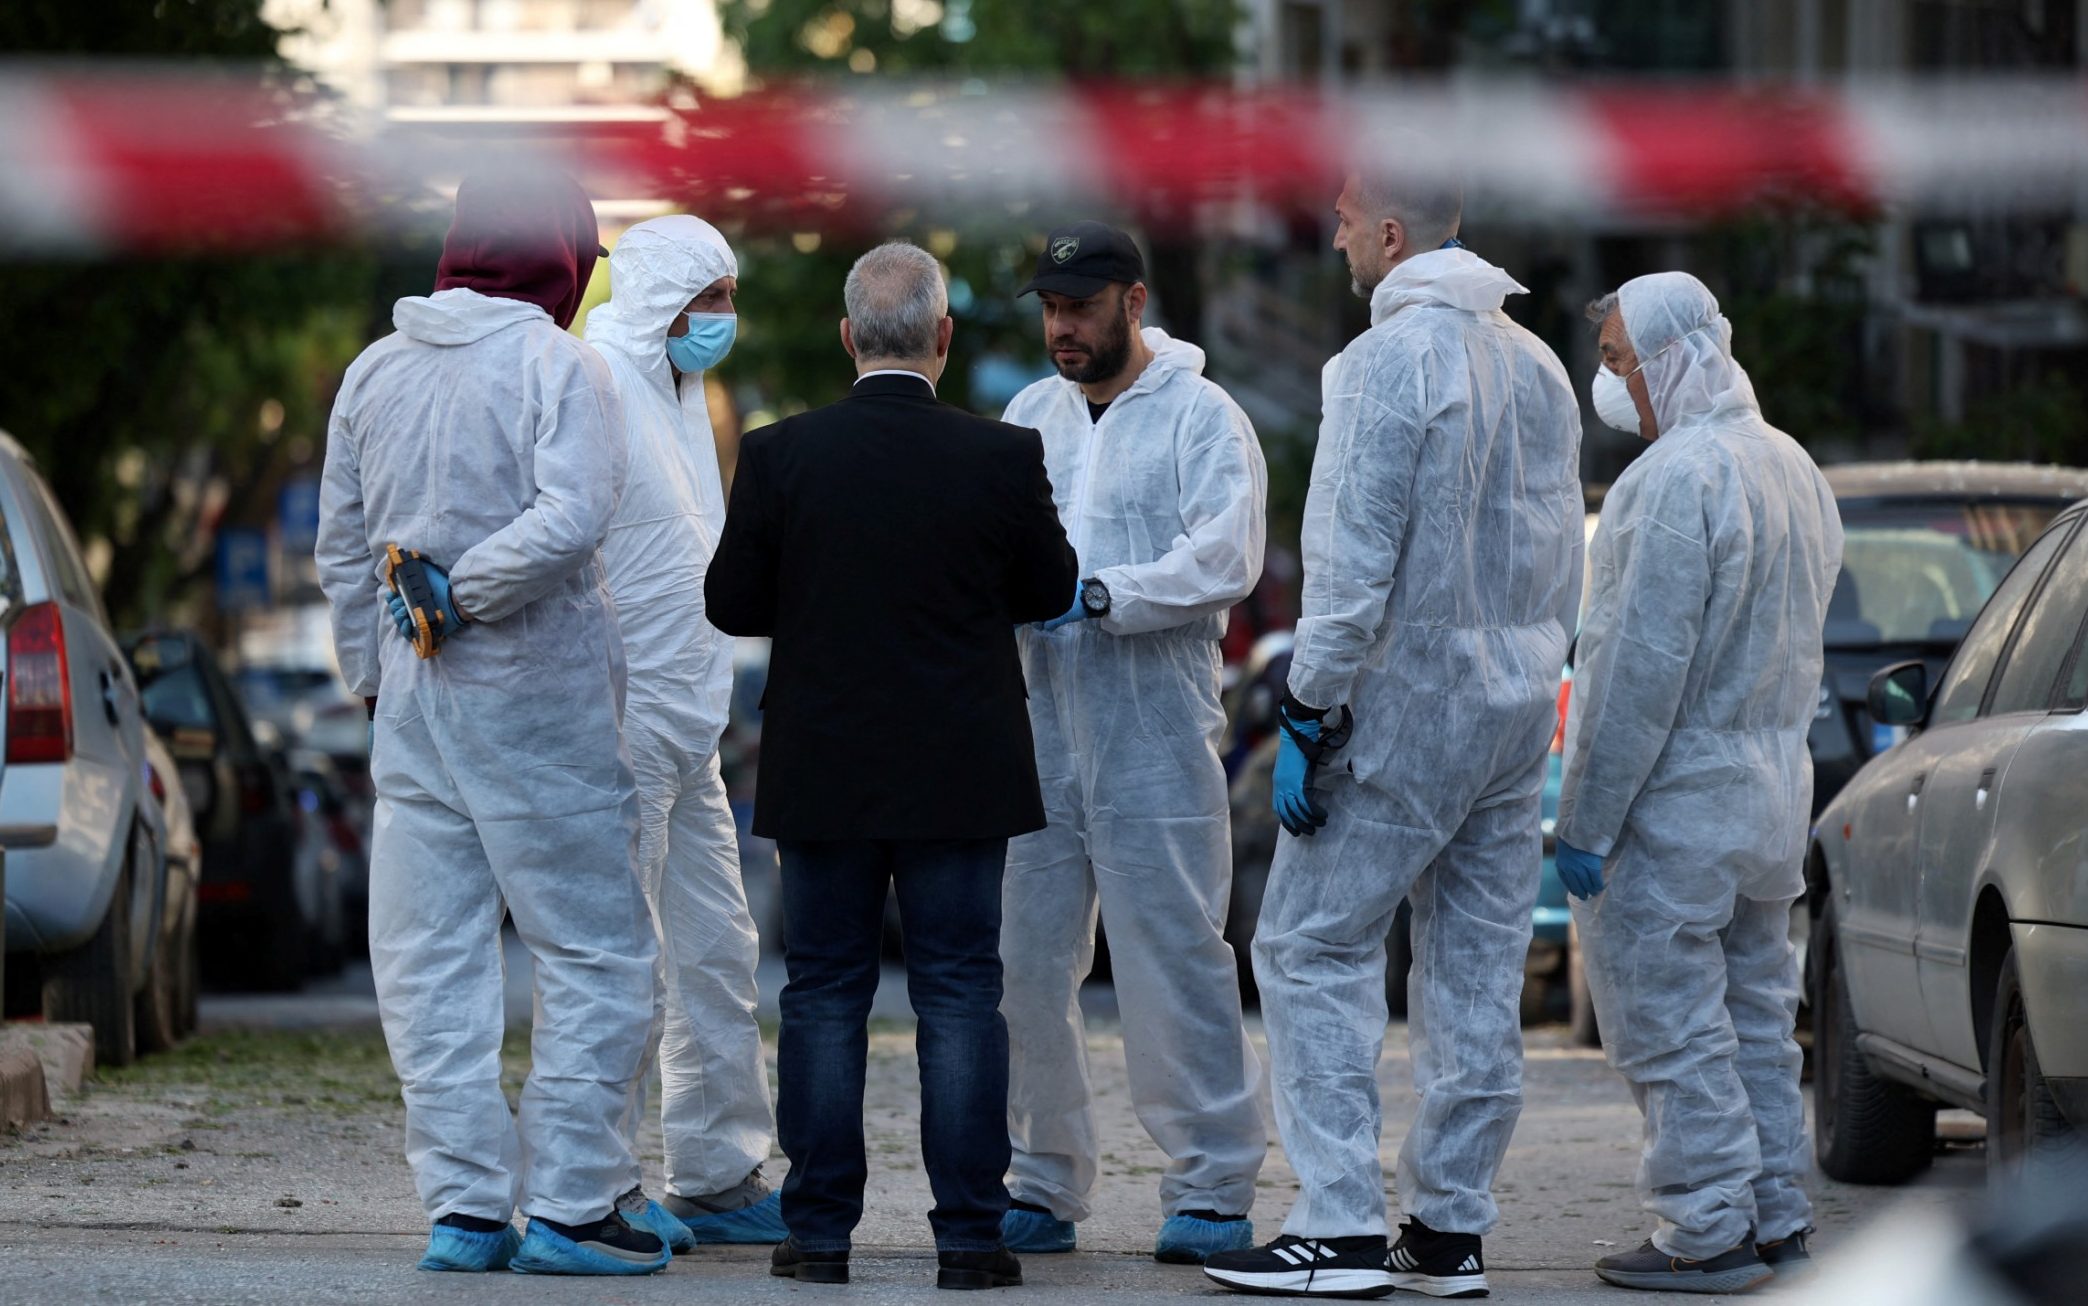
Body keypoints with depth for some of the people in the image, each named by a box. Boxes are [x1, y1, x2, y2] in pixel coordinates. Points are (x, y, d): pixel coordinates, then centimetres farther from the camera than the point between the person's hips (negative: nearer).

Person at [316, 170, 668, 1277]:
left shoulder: (373, 372, 8)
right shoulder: (558, 367, -9)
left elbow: (342, 548, 13)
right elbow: (570, 520, -23)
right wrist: (461, 594, -11)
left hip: (413, 698, 5)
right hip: (537, 699, -5)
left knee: (432, 964, 8)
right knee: (593, 950, 3)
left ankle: (464, 1206, 7)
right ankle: (565, 1204, 0)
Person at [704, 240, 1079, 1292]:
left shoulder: (779, 456, -8)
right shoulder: (1004, 457, -9)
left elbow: (730, 603, -2)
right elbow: (1051, 592, 3)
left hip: (822, 774, 1)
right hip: (959, 775, -1)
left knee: (824, 996, 8)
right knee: (960, 996, 4)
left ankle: (819, 1232, 9)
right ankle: (969, 1235, 3)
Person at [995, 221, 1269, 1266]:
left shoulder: (1202, 417, -1)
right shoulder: (1033, 414, 17)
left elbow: (1223, 564, -13)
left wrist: (1097, 596, -23)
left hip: (1154, 737, -5)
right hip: (1034, 726, 5)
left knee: (1173, 961, -6)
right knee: (1022, 963, 5)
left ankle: (1213, 1189, 0)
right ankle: (1043, 1187, 14)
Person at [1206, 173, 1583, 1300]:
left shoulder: (1390, 358, -14)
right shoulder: (1537, 365, 11)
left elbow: (1357, 558, -18)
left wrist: (1309, 710, -15)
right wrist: (1524, 669, 19)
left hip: (1403, 703, -8)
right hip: (1515, 708, 8)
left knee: (1310, 951, -2)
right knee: (1476, 974, 9)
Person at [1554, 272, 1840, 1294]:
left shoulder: (1680, 475, -19)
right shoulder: (1793, 467, 13)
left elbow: (1644, 665, -22)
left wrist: (1585, 820, -18)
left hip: (1679, 802, -10)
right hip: (1773, 786, 10)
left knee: (1667, 1020, -5)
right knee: (1754, 1014, 15)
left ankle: (1710, 1231, -4)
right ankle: (1775, 1218, 19)